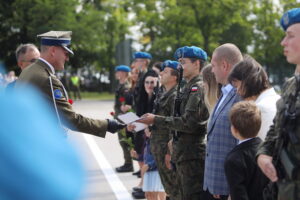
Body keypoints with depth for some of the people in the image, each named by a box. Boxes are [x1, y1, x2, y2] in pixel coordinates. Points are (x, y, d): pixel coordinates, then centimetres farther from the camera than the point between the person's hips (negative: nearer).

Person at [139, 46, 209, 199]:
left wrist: (156, 120, -16)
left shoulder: (198, 88, -13)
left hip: (193, 154, -10)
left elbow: (188, 122, -21)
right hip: (183, 153, 10)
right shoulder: (189, 87, 16)